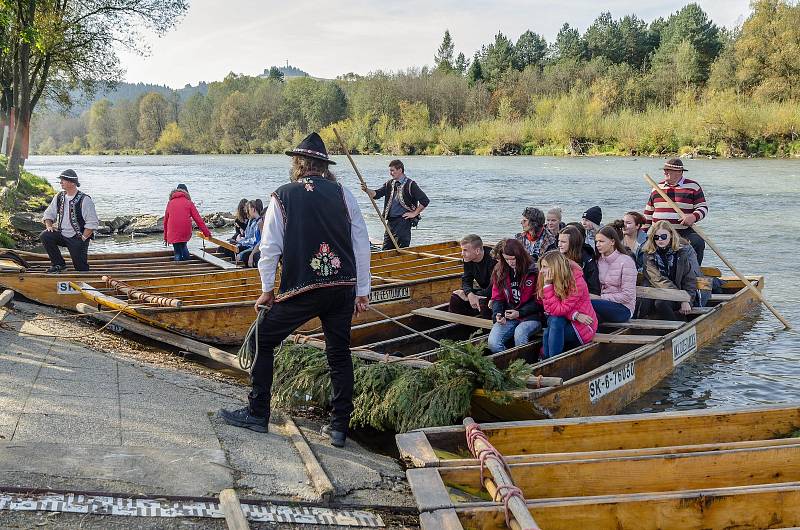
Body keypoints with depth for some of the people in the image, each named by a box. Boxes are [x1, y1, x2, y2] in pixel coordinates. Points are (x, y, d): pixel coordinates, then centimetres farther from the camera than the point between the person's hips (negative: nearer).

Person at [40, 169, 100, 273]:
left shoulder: (85, 200, -13)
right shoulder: (59, 197, 5)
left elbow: (93, 223, -14)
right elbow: (49, 214, 15)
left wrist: (83, 238, -18)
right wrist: (49, 225, -5)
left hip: (77, 238, -5)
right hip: (62, 234, 5)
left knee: (81, 269, -10)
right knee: (44, 236, -21)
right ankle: (58, 264, -7)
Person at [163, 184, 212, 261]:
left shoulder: (170, 203, 15)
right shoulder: (189, 203, 8)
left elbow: (165, 220, 19)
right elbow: (198, 219, 4)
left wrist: (165, 237, 26)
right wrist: (207, 232, 7)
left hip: (173, 233, 0)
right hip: (185, 232, 0)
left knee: (177, 253, 10)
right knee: (183, 246, 26)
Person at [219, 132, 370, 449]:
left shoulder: (282, 197, 0)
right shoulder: (342, 193, 5)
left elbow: (270, 248, -1)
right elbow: (361, 243, 4)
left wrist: (267, 290, 12)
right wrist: (362, 291, 11)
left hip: (300, 291, -3)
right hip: (344, 289, 3)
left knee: (263, 341, 14)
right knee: (339, 354, 14)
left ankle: (257, 415, 19)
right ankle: (339, 428, 17)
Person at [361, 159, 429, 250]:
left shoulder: (410, 185, -8)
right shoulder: (389, 184, 11)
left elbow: (425, 201, -11)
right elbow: (376, 194, 1)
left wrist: (414, 213, -8)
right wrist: (366, 190, -17)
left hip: (403, 221, -6)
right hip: (390, 221, 6)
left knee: (402, 250, -4)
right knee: (386, 249, 9)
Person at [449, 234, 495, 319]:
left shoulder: (492, 259, -28)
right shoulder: (468, 259, -5)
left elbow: (493, 288, -29)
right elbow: (466, 280, -1)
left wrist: (466, 294, -23)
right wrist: (469, 294, -27)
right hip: (484, 290, 7)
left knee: (484, 302, -36)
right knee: (455, 298, -9)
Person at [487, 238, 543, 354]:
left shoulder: (533, 272, -7)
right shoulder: (500, 271, 8)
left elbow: (538, 301, -2)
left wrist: (519, 313, -11)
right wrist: (497, 314, -7)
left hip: (530, 317, -4)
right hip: (507, 318, 4)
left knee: (519, 334, -36)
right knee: (493, 343, -23)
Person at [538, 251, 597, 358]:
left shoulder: (576, 282, -20)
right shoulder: (552, 282, -2)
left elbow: (559, 310, -25)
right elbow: (548, 309, -12)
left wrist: (547, 285, -28)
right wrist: (574, 315, -25)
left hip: (583, 326, -5)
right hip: (566, 323, 5)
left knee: (555, 321, -28)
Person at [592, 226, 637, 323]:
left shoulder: (626, 261, -8)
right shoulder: (599, 260, 13)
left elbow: (627, 296, -13)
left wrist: (601, 298, -14)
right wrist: (594, 296, -10)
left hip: (623, 309, -5)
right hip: (605, 304, 5)